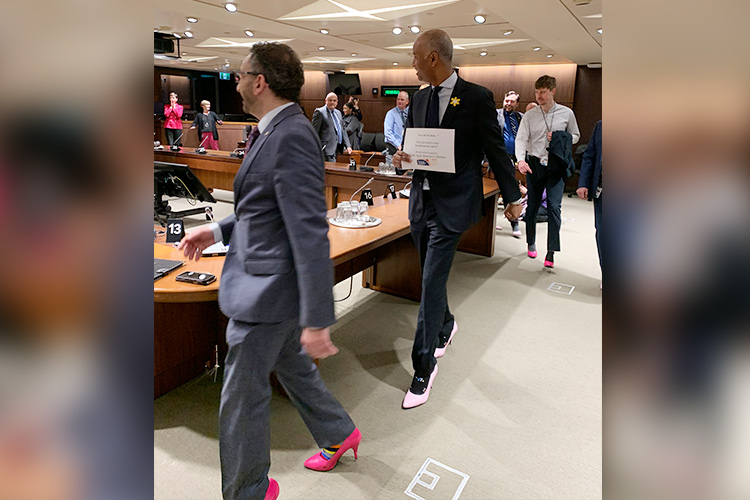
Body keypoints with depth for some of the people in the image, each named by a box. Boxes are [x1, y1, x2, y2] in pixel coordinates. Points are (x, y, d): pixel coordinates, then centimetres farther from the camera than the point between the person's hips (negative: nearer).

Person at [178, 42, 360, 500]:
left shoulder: (292, 135, -22)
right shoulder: (279, 130, 10)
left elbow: (310, 232, -28)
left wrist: (315, 320, -27)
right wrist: (220, 231, 12)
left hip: (267, 289, -10)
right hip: (269, 283, 10)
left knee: (242, 398, 8)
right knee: (293, 368, 26)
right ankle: (339, 435, 48)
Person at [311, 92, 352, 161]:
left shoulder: (338, 113, 19)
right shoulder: (320, 112, -6)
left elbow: (342, 131, 21)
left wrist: (348, 146, 10)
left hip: (335, 150, 8)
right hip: (327, 150, -7)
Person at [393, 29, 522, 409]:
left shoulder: (476, 97, -8)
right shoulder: (420, 99, 10)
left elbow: (496, 149, -2)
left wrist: (512, 197, 4)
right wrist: (402, 157, -5)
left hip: (452, 205, -6)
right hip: (422, 200, 6)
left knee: (432, 283, -9)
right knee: (432, 278, 18)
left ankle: (424, 368, 4)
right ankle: (445, 327, 45)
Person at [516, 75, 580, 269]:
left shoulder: (566, 113, 4)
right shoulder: (530, 115, 3)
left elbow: (575, 135, 15)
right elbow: (521, 138, -6)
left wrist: (560, 138, -7)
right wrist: (521, 160, -24)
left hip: (556, 166, -1)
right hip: (534, 164, 1)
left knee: (554, 206, -11)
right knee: (532, 206, 8)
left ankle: (551, 252, -9)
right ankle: (531, 243, 27)